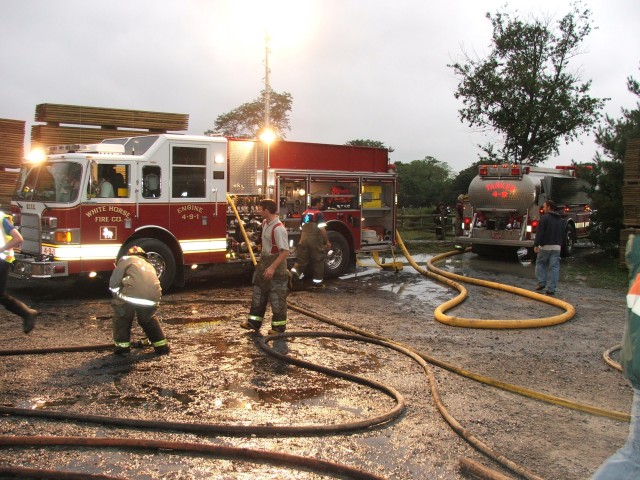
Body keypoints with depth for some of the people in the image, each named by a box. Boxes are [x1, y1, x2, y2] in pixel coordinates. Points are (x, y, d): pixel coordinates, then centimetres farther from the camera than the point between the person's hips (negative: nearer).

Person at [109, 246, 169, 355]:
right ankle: (161, 345, 30)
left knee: (121, 315, 26)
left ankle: (122, 346, 24)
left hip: (133, 295, -4)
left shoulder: (126, 259, 21)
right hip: (153, 299, 5)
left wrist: (118, 298, 25)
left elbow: (114, 283, 9)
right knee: (147, 318, 33)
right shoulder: (150, 266, 37)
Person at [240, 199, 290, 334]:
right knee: (258, 294, 16)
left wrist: (272, 267, -29)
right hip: (264, 263, 10)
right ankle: (254, 322, 26)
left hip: (276, 268, -9)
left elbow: (285, 252, -27)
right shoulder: (265, 223, 6)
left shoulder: (278, 228, -24)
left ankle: (279, 326, 13)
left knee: (276, 297, 1)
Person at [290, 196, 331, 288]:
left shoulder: (304, 213, 12)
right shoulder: (318, 213, -11)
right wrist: (327, 242, -13)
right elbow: (322, 229, -18)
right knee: (318, 260, 5)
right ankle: (317, 280, 10)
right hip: (315, 240, -6)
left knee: (302, 258, 9)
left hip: (304, 239, 6)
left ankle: (296, 270, -15)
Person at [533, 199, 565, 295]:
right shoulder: (560, 220, 15)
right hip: (557, 247, 5)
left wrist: (536, 245, -13)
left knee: (540, 263, 12)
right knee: (554, 267, 2)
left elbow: (539, 233, -14)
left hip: (545, 246, -5)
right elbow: (563, 235, 21)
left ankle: (541, 283, 4)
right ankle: (551, 288, 2)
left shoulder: (544, 218, -8)